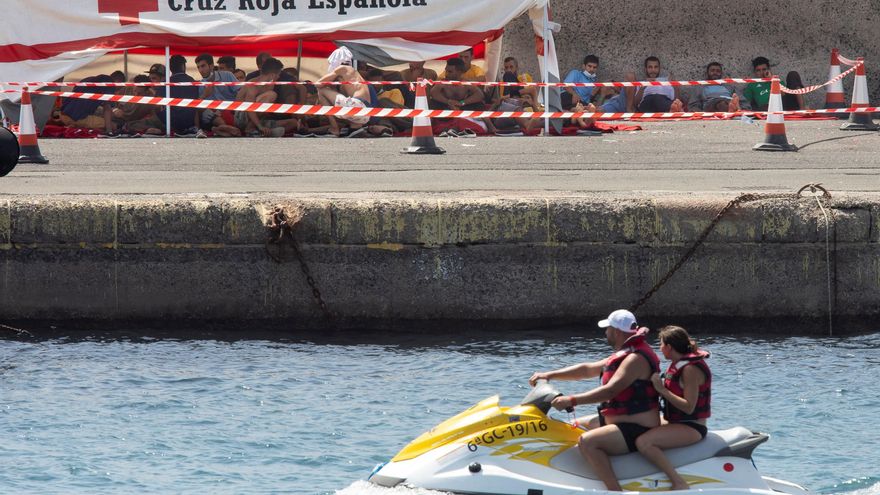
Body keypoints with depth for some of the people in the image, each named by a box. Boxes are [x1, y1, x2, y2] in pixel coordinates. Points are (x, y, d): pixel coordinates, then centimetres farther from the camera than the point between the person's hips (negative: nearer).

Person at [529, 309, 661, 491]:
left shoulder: (636, 358, -19)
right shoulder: (623, 355, 15)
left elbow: (610, 391, -28)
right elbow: (587, 370, 20)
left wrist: (572, 400, -29)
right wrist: (549, 375, 16)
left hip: (637, 429, -11)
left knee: (587, 441, -29)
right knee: (588, 424, 31)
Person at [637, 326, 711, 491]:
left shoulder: (691, 369, -18)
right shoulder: (679, 364, 12)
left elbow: (689, 407, -24)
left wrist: (662, 390, -24)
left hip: (691, 428, -11)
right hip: (677, 423, 11)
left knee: (643, 442, -30)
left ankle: (679, 483, -31)